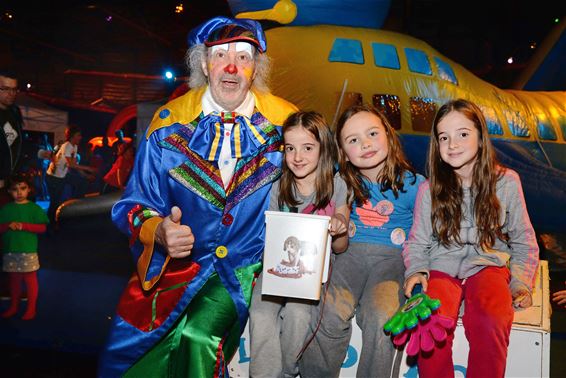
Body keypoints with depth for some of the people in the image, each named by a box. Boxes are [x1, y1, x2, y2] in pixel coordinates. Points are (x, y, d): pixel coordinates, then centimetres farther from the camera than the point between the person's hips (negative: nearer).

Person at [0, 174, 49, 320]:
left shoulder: (34, 208, -3)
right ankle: (14, 306, 28)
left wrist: (24, 226, -18)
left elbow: (42, 227, -7)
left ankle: (31, 308, 11)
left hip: (28, 250, -4)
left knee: (30, 278, 2)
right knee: (14, 279, 14)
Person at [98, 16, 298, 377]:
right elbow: (134, 203, 0)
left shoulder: (285, 122, -3)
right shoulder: (169, 122, -4)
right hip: (175, 264, 1)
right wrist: (157, 230, -22)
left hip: (245, 268, -1)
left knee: (199, 335, -26)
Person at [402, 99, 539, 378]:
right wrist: (415, 271, -7)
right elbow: (417, 241, 11)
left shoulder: (506, 182, 2)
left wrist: (521, 282, -1)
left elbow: (523, 240, 10)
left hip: (488, 263, 0)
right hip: (442, 266, 0)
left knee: (490, 322, -33)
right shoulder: (429, 189, 3)